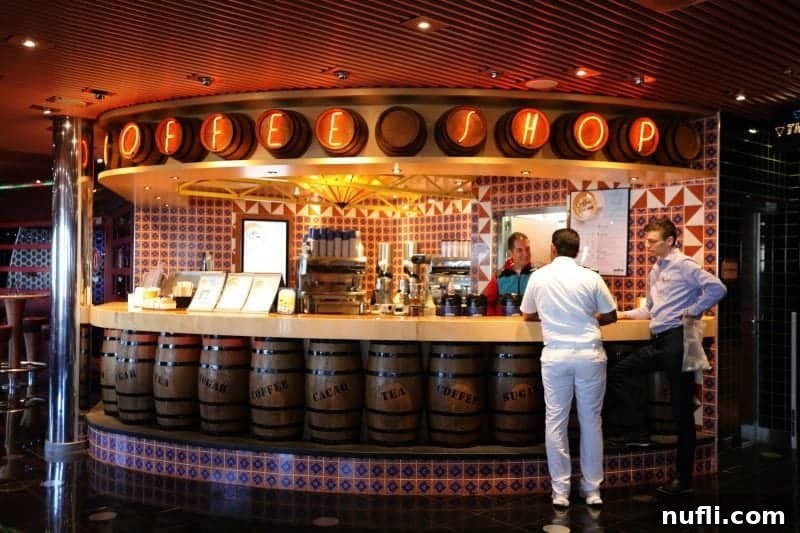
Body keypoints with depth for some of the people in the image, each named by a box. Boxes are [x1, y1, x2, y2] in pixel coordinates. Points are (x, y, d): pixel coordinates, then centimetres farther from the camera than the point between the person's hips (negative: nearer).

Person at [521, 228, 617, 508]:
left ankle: (560, 491, 10)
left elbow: (528, 315, 16)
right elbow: (611, 316, 7)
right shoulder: (591, 277, -2)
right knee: (591, 420, 9)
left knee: (556, 421, 6)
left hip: (555, 356, 0)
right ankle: (592, 489, 16)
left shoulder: (538, 277, 3)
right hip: (589, 354, 0)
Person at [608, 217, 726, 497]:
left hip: (677, 340, -9)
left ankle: (684, 479, 8)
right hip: (658, 341, 9)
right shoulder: (655, 270, 17)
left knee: (682, 409, -1)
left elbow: (717, 288, -20)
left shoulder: (683, 265, -8)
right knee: (617, 373, 6)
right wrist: (624, 314, 17)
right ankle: (638, 432, 12)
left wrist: (693, 312, -13)